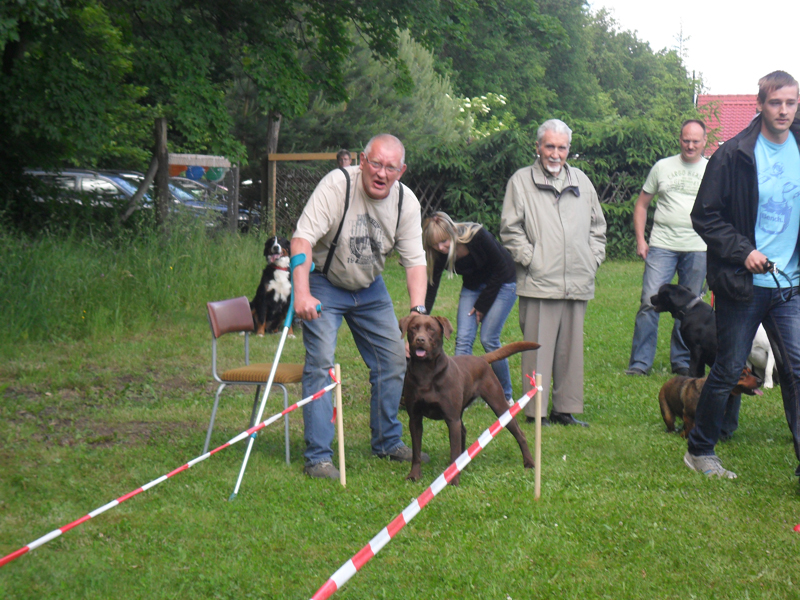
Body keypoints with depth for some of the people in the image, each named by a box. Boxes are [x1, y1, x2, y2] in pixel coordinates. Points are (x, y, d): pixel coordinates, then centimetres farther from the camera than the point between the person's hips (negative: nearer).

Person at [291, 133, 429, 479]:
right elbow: (302, 239, -30)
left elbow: (415, 260, -9)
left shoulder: (406, 201, -11)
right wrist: (302, 294, -42)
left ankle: (387, 441, 25)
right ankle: (318, 457, -11)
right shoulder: (337, 185, -25)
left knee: (394, 360, 7)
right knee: (321, 363, -14)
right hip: (324, 284, -5)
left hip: (370, 288, 5)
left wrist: (418, 310, -24)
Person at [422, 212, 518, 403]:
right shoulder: (439, 254, -18)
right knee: (463, 339, -9)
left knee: (488, 339, -12)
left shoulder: (478, 237, -31)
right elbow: (431, 287, -15)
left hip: (502, 283, -5)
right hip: (473, 286, 5)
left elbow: (499, 270, -19)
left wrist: (482, 305, -14)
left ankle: (506, 396, 4)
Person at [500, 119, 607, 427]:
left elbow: (597, 225, 23)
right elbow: (510, 229, 0)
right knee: (538, 347, -4)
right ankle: (536, 411, 1)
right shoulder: (521, 181, 3)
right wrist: (530, 258, -9)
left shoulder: (581, 181, 16)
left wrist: (593, 258, 11)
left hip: (577, 283, 5)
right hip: (539, 282, -5)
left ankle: (566, 409, 16)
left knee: (571, 347, 8)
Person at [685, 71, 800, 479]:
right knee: (728, 370, 6)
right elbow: (704, 217, -4)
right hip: (743, 283, -3)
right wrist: (743, 250, -15)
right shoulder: (734, 155, -7)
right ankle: (699, 450, 23)